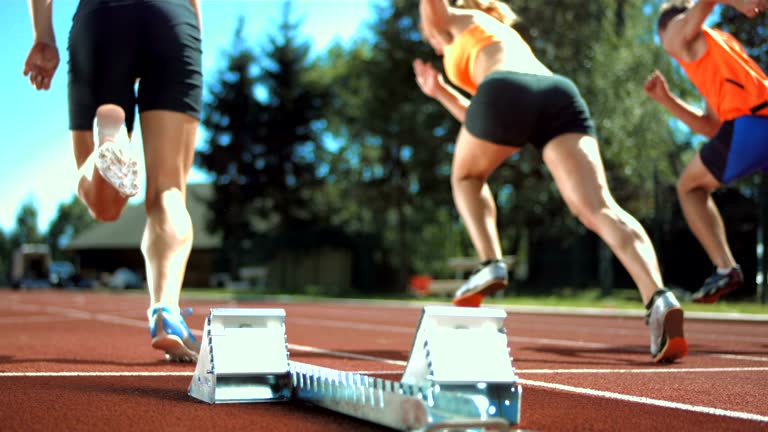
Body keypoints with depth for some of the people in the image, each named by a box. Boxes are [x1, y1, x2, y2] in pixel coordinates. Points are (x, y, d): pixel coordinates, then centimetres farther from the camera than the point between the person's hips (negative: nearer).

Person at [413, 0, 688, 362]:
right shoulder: (508, 42, 47)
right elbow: (481, 125, 47)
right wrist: (441, 93, 56)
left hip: (508, 92, -5)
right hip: (561, 93, 5)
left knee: (466, 177, 26)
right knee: (599, 209, -14)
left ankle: (491, 265, 6)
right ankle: (658, 297, -37)